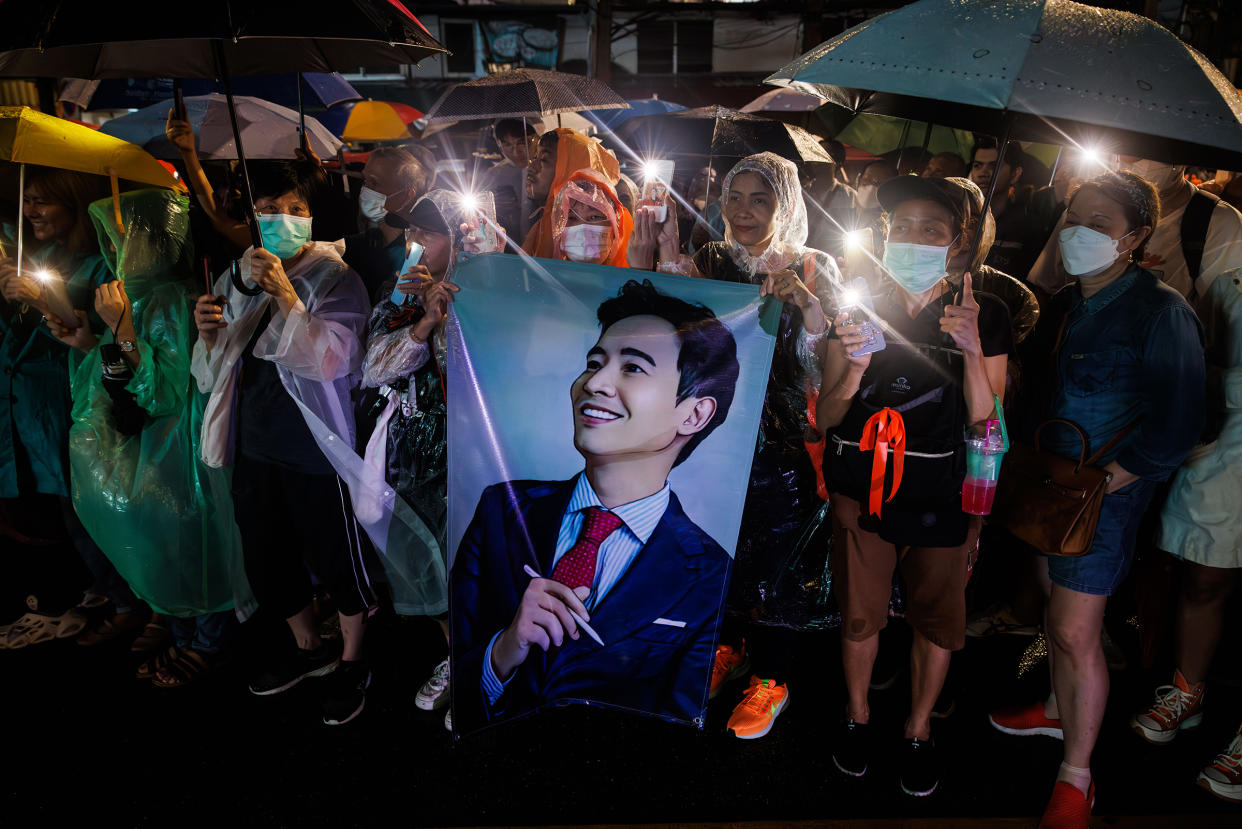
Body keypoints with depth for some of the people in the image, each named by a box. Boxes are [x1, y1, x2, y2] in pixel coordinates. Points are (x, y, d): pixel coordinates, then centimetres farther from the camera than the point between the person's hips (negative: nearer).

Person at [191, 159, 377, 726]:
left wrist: (285, 294, -29)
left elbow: (331, 360, -22)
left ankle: (352, 662, 30)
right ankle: (309, 647, 42)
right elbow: (213, 374, 10)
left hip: (316, 451, -6)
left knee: (336, 557, 7)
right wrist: (209, 335, -11)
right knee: (266, 558, 19)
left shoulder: (335, 278, -8)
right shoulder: (236, 280, 8)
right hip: (254, 446, 6)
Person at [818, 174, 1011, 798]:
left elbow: (985, 423, -9)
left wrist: (972, 350, -23)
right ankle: (857, 715, 39)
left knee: (936, 620, 13)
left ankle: (918, 731, 39)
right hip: (862, 488, 0)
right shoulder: (858, 308, -2)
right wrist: (855, 370, -24)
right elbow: (824, 418, -5)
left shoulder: (985, 316, -4)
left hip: (944, 495, 0)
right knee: (859, 616, 11)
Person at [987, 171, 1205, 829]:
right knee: (1055, 607, 20)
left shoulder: (1160, 312, -16)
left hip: (1105, 490, -7)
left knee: (1075, 632, -3)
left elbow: (1174, 430, -18)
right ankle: (1059, 709, 42)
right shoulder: (1063, 306, 7)